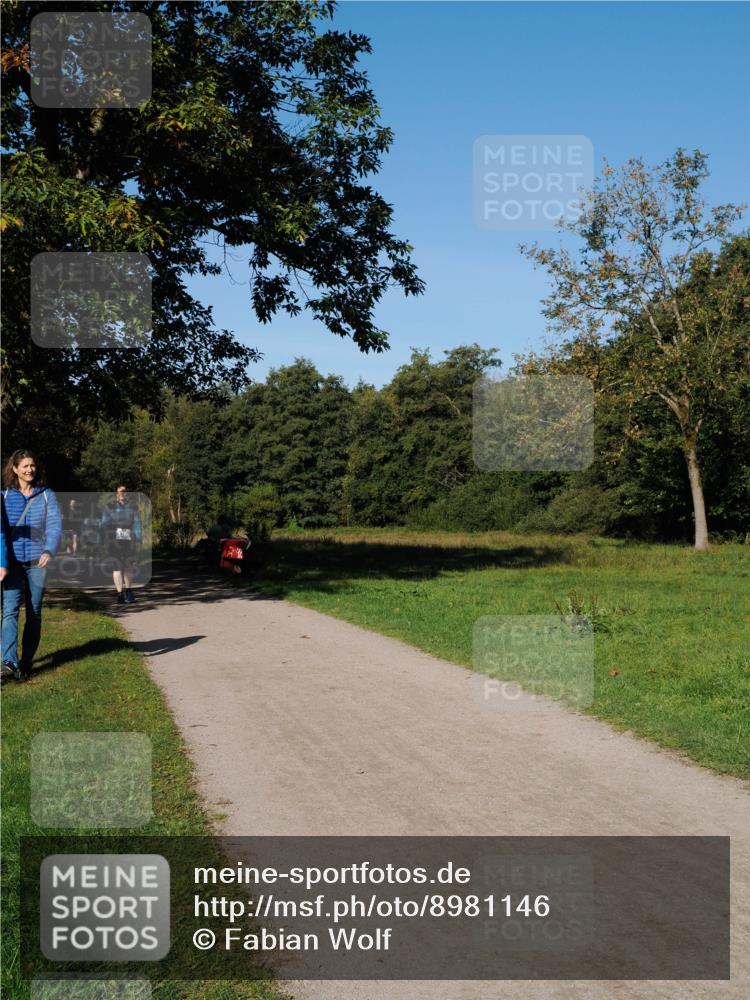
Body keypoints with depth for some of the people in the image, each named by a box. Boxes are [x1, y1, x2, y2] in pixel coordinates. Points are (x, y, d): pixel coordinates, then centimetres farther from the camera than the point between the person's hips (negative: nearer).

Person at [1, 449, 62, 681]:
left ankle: (26, 662, 14)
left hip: (37, 561, 1)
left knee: (34, 612, 5)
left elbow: (55, 525, -8)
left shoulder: (46, 495, 3)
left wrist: (49, 550, -26)